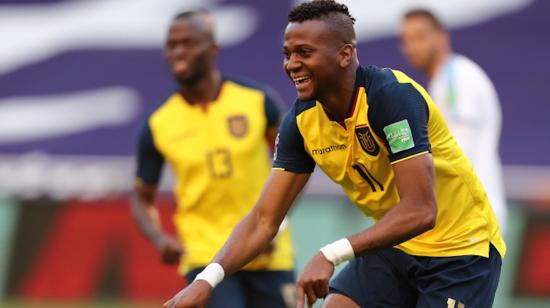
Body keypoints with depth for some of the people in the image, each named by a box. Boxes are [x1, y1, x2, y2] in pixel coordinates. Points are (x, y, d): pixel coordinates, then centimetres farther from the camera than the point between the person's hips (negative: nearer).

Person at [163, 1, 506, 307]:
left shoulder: (393, 95, -27)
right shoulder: (301, 121, -7)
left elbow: (420, 211, -34)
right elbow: (264, 219, -4)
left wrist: (332, 255, -42)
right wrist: (208, 279, -20)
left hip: (460, 249, -6)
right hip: (394, 247, 6)